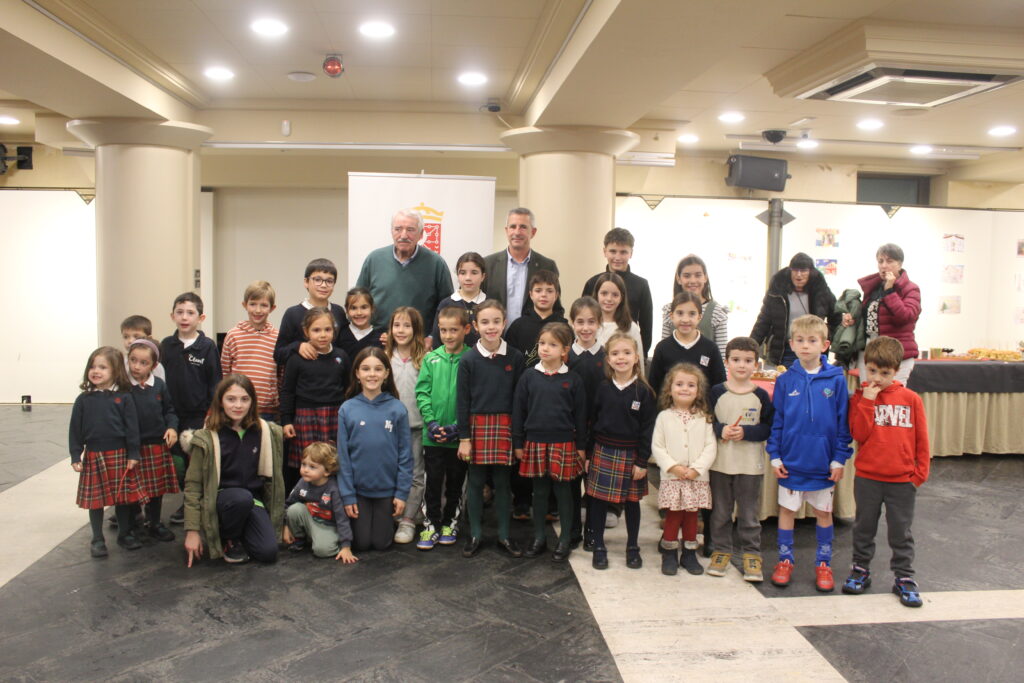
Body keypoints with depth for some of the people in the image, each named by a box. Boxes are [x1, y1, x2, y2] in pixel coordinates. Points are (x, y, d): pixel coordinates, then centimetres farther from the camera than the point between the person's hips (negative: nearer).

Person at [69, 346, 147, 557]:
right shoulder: (84, 399, 1)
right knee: (95, 500, 8)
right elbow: (75, 430, 4)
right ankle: (97, 540, 22)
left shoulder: (124, 398, -4)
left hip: (119, 455, -1)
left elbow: (132, 428, -3)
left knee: (123, 498, 9)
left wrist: (133, 455, -6)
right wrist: (76, 457, 0)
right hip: (93, 457, 1)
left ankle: (125, 534, 26)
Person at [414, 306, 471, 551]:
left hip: (460, 435, -1)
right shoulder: (431, 359, 2)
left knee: (455, 482, 13)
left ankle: (450, 523, 28)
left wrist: (457, 426, -16)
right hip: (433, 435, 1)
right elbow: (422, 392, 0)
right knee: (433, 482, 7)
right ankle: (431, 525, 19)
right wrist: (431, 422, -11)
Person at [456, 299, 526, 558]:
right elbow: (462, 400, -2)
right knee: (475, 482, 8)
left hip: (505, 426, 1)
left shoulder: (515, 358, -1)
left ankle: (504, 536, 21)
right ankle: (475, 535, 21)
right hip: (477, 426, 0)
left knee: (502, 482, 9)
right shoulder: (468, 360, -3)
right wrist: (464, 438, -5)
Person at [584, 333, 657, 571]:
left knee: (632, 502, 11)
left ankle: (632, 548, 27)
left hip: (631, 455, -1)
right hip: (603, 453, 1)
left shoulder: (643, 391, -6)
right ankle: (598, 547, 20)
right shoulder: (603, 388, 0)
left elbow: (648, 428, -6)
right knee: (598, 500, 5)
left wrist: (642, 461, -9)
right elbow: (593, 422, 4)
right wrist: (588, 454, 2)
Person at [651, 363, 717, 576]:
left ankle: (689, 553, 23)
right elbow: (657, 447, -3)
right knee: (673, 516, 2)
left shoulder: (704, 418, 2)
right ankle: (669, 554, 16)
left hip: (697, 478, 1)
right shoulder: (664, 417, -1)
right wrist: (673, 466, -15)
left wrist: (697, 468, -14)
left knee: (691, 515, 10)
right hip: (671, 478, -1)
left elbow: (710, 447, -2)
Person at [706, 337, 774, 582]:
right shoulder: (717, 392, -2)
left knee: (749, 513, 8)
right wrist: (720, 430, -17)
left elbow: (769, 428, -4)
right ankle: (721, 550, 26)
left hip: (750, 465, -1)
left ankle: (751, 554, 21)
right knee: (720, 512, 12)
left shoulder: (760, 395, -2)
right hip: (720, 463, 1)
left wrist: (746, 432, -17)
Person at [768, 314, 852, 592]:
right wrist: (775, 456, -2)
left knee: (824, 512, 13)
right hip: (791, 461, 0)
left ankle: (823, 564, 28)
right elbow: (776, 421, 1)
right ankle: (785, 561, 25)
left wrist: (840, 458, -4)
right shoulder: (785, 381, -3)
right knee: (787, 509, 10)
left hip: (823, 462, 0)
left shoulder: (836, 380, -6)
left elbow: (843, 423, -2)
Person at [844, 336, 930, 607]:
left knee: (901, 532, 10)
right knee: (864, 528, 14)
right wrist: (868, 402, -18)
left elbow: (921, 440, 4)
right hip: (867, 478, 0)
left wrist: (920, 472, -1)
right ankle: (861, 570, 28)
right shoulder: (860, 398, -2)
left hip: (902, 480, 0)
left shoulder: (911, 399, -1)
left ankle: (904, 577, 22)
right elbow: (859, 434, -13)